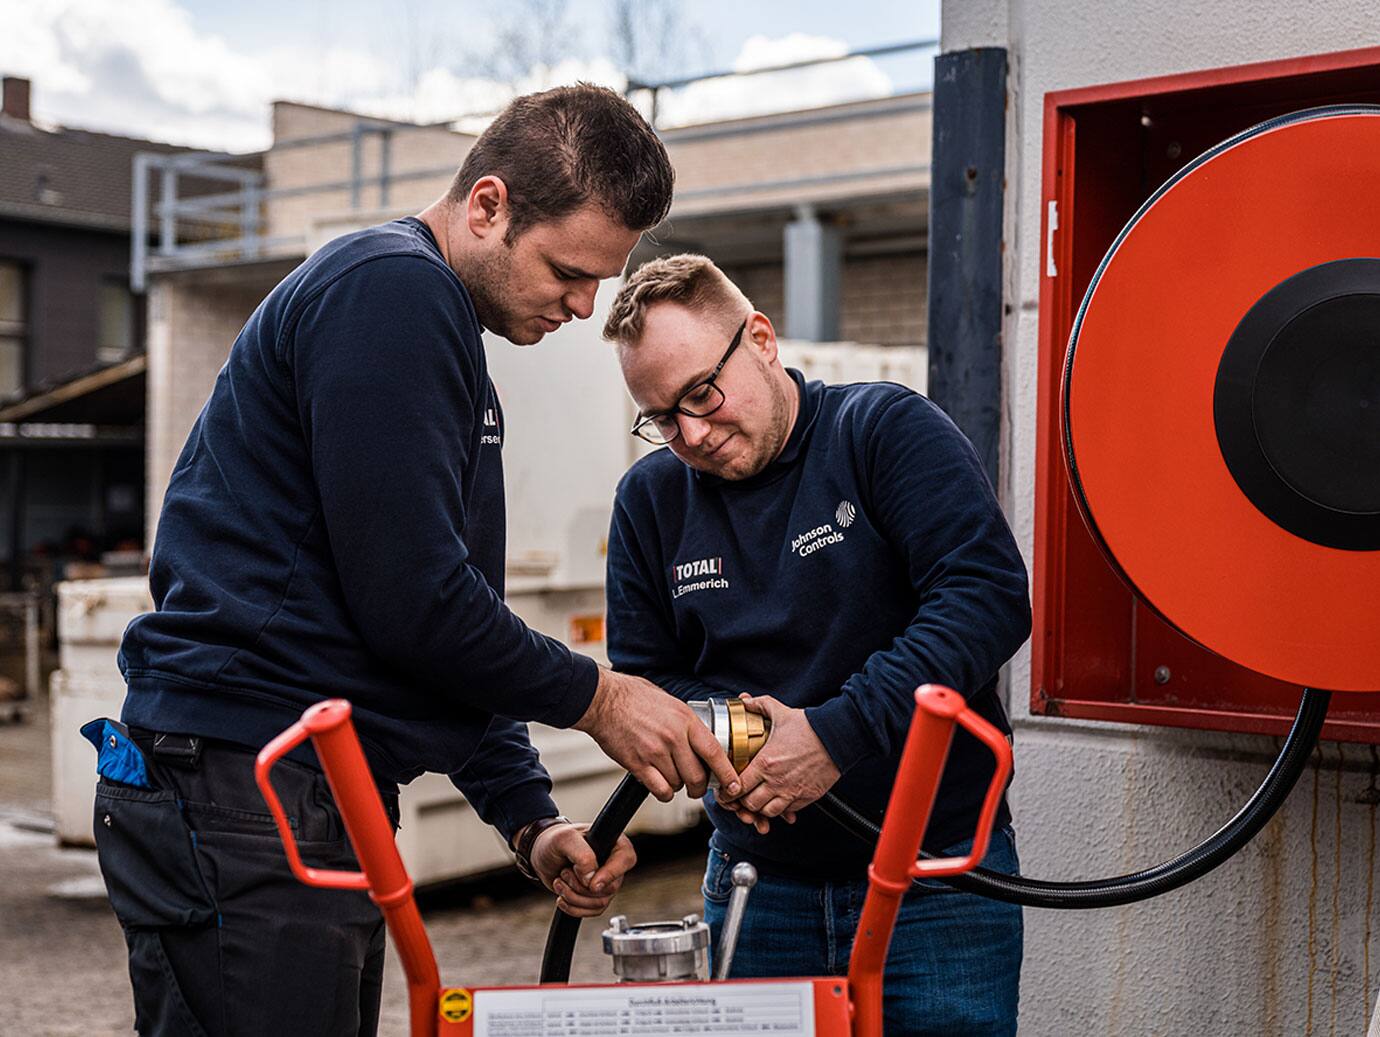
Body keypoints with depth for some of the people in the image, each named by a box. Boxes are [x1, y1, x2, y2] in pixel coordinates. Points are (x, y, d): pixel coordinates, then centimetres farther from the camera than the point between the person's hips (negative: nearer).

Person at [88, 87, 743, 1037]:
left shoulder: (445, 337, 20)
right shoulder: (389, 288, -12)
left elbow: (453, 635, 21)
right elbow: (409, 602, -19)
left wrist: (529, 818, 13)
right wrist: (597, 699, -6)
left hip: (324, 808, 10)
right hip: (240, 797, -10)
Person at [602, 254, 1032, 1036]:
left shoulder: (887, 430, -7)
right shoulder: (651, 497, 7)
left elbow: (990, 597, -18)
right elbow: (642, 681, 11)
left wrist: (838, 734, -24)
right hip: (757, 882, 4)